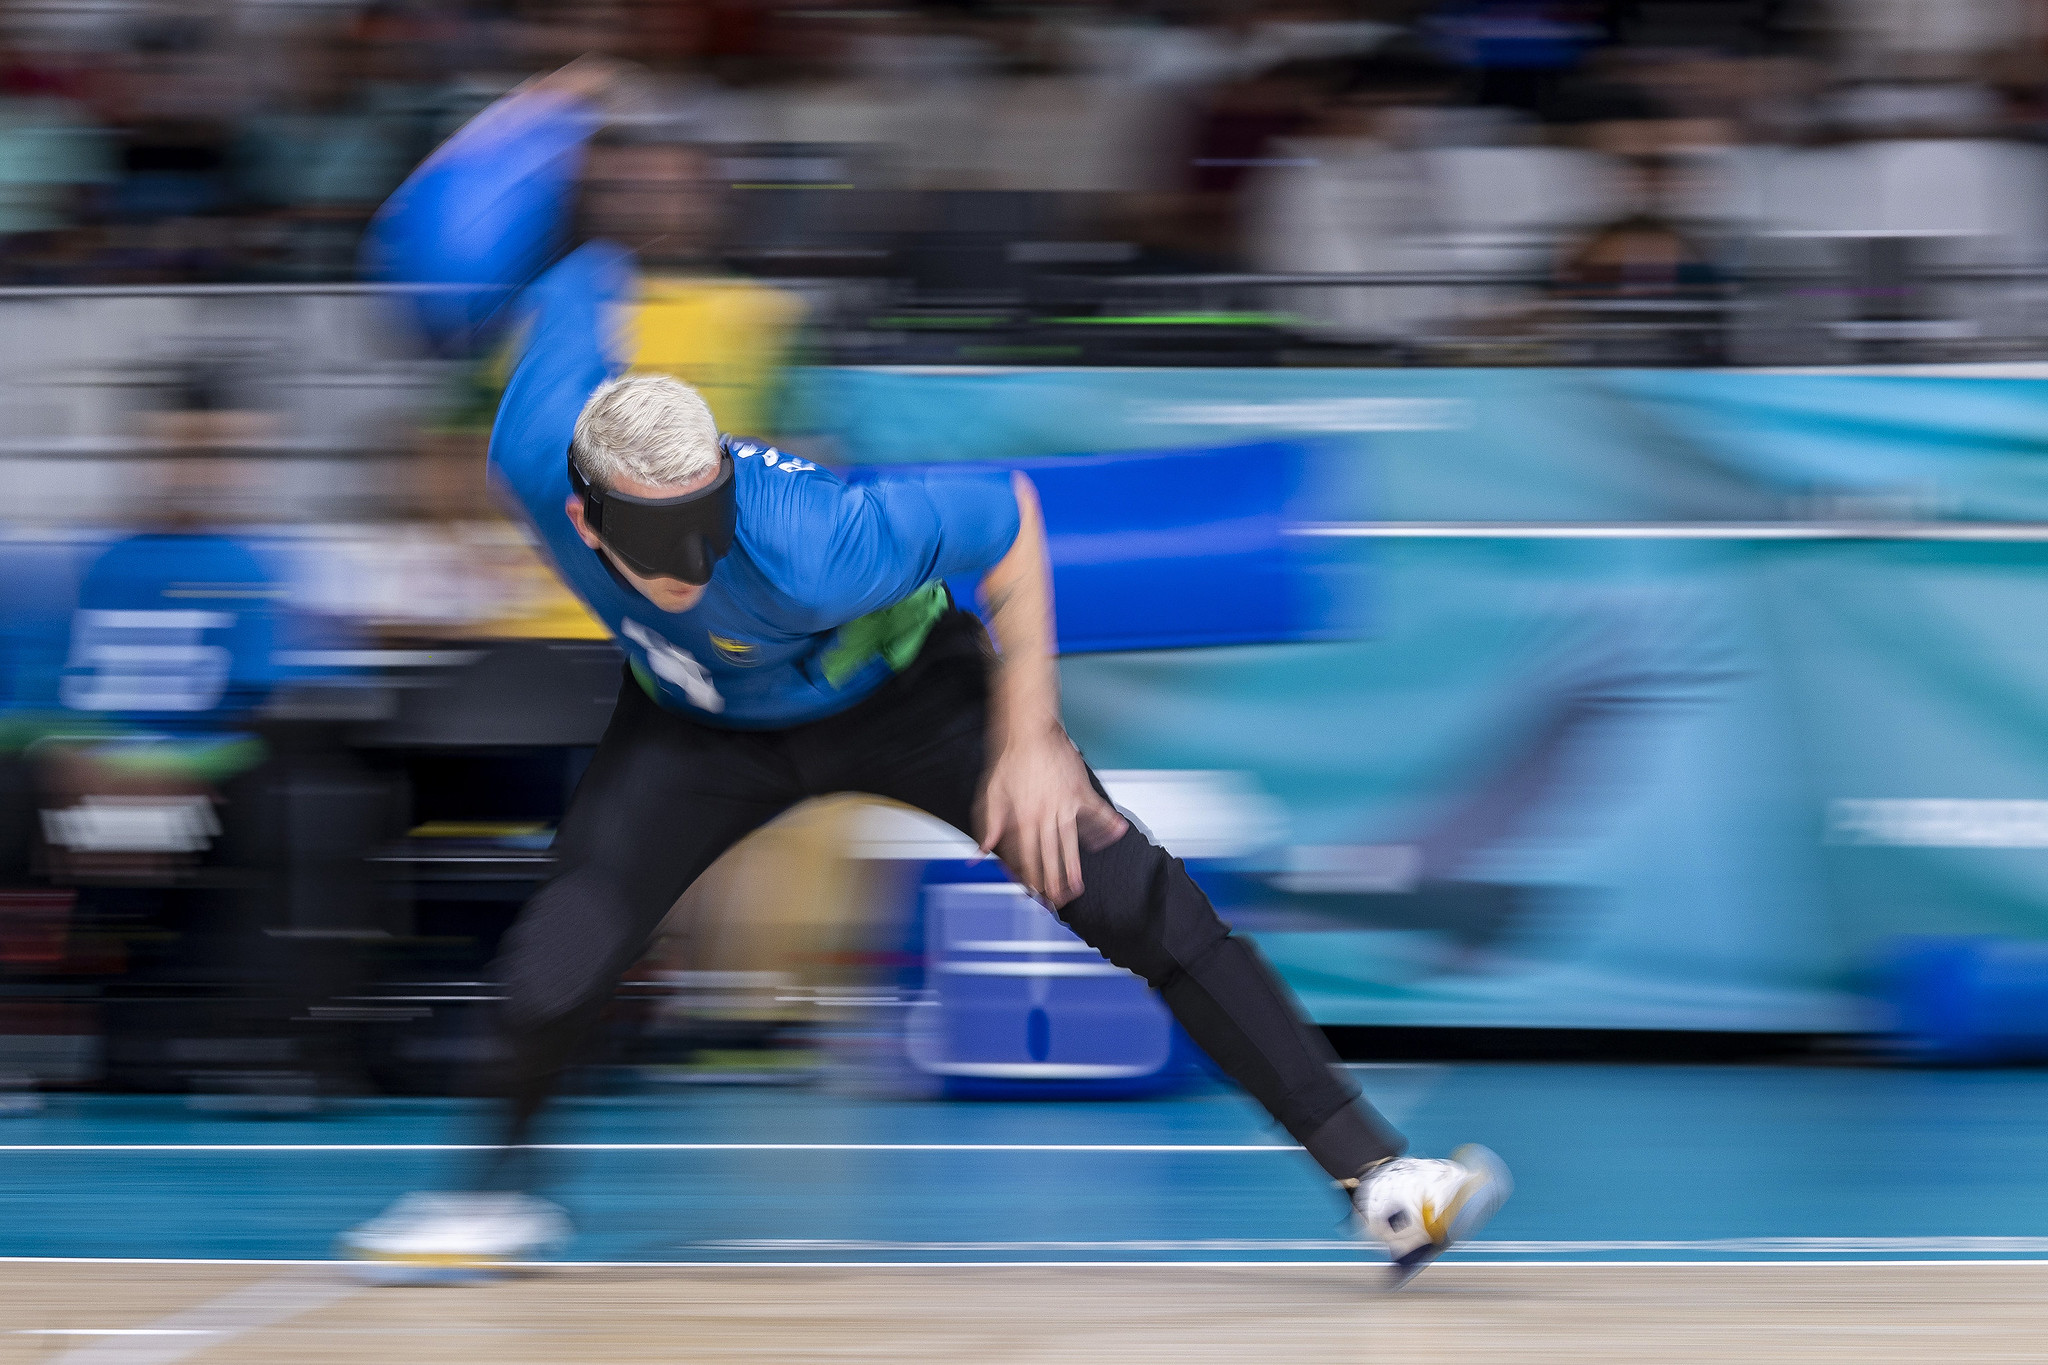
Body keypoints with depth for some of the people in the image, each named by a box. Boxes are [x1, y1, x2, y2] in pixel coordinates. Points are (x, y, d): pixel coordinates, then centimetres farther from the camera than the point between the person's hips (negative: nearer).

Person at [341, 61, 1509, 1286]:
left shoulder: (809, 547, -44)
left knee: (1133, 900, -15)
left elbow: (1007, 514, -28)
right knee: (555, 975, -15)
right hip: (700, 726, 3)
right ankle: (504, 1193, 16)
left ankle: (1370, 1167, -8)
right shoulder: (537, 449, -34)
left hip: (896, 688, -3)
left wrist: (1028, 740, -26)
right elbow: (574, 289, -15)